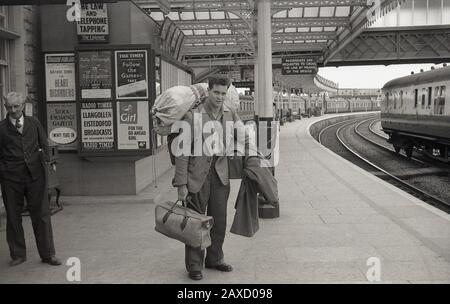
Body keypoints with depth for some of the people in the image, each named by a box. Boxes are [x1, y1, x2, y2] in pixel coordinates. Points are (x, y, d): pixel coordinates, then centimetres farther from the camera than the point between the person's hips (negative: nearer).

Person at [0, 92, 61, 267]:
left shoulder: (34, 123, 10)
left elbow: (45, 146, 13)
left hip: (35, 175, 1)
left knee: (41, 215, 3)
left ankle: (48, 254, 12)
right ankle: (18, 255, 22)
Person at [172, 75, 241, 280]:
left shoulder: (230, 114, 3)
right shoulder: (193, 115, -12)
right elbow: (182, 152, -12)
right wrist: (181, 184, -15)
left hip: (220, 173, 5)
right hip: (197, 174, -4)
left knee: (219, 220, 13)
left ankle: (215, 259, 31)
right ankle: (194, 265, 17)